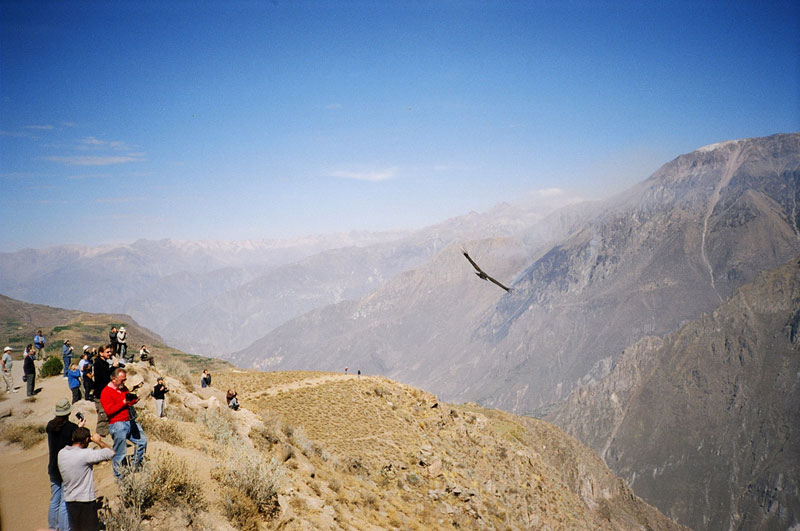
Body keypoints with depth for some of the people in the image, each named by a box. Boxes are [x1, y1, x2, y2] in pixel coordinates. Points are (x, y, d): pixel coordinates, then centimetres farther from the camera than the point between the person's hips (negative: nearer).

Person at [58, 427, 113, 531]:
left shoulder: (61, 453, 0)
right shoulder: (85, 454, -20)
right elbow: (111, 453, -16)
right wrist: (99, 441, -2)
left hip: (69, 500, 7)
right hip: (85, 501, -7)